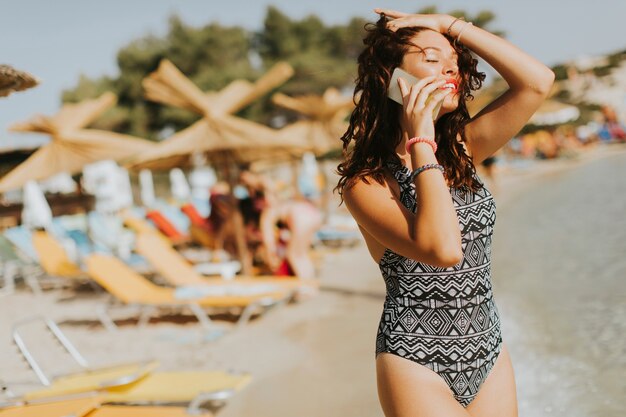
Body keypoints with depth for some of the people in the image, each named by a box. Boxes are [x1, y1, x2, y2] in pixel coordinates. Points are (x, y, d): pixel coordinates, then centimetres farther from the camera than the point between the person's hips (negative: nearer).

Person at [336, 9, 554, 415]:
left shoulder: (461, 150, 3)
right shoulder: (366, 182, -13)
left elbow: (538, 81, -8)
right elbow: (443, 249, -28)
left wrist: (449, 24, -8)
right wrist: (421, 143, -22)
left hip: (490, 355, 5)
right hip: (417, 363, -5)